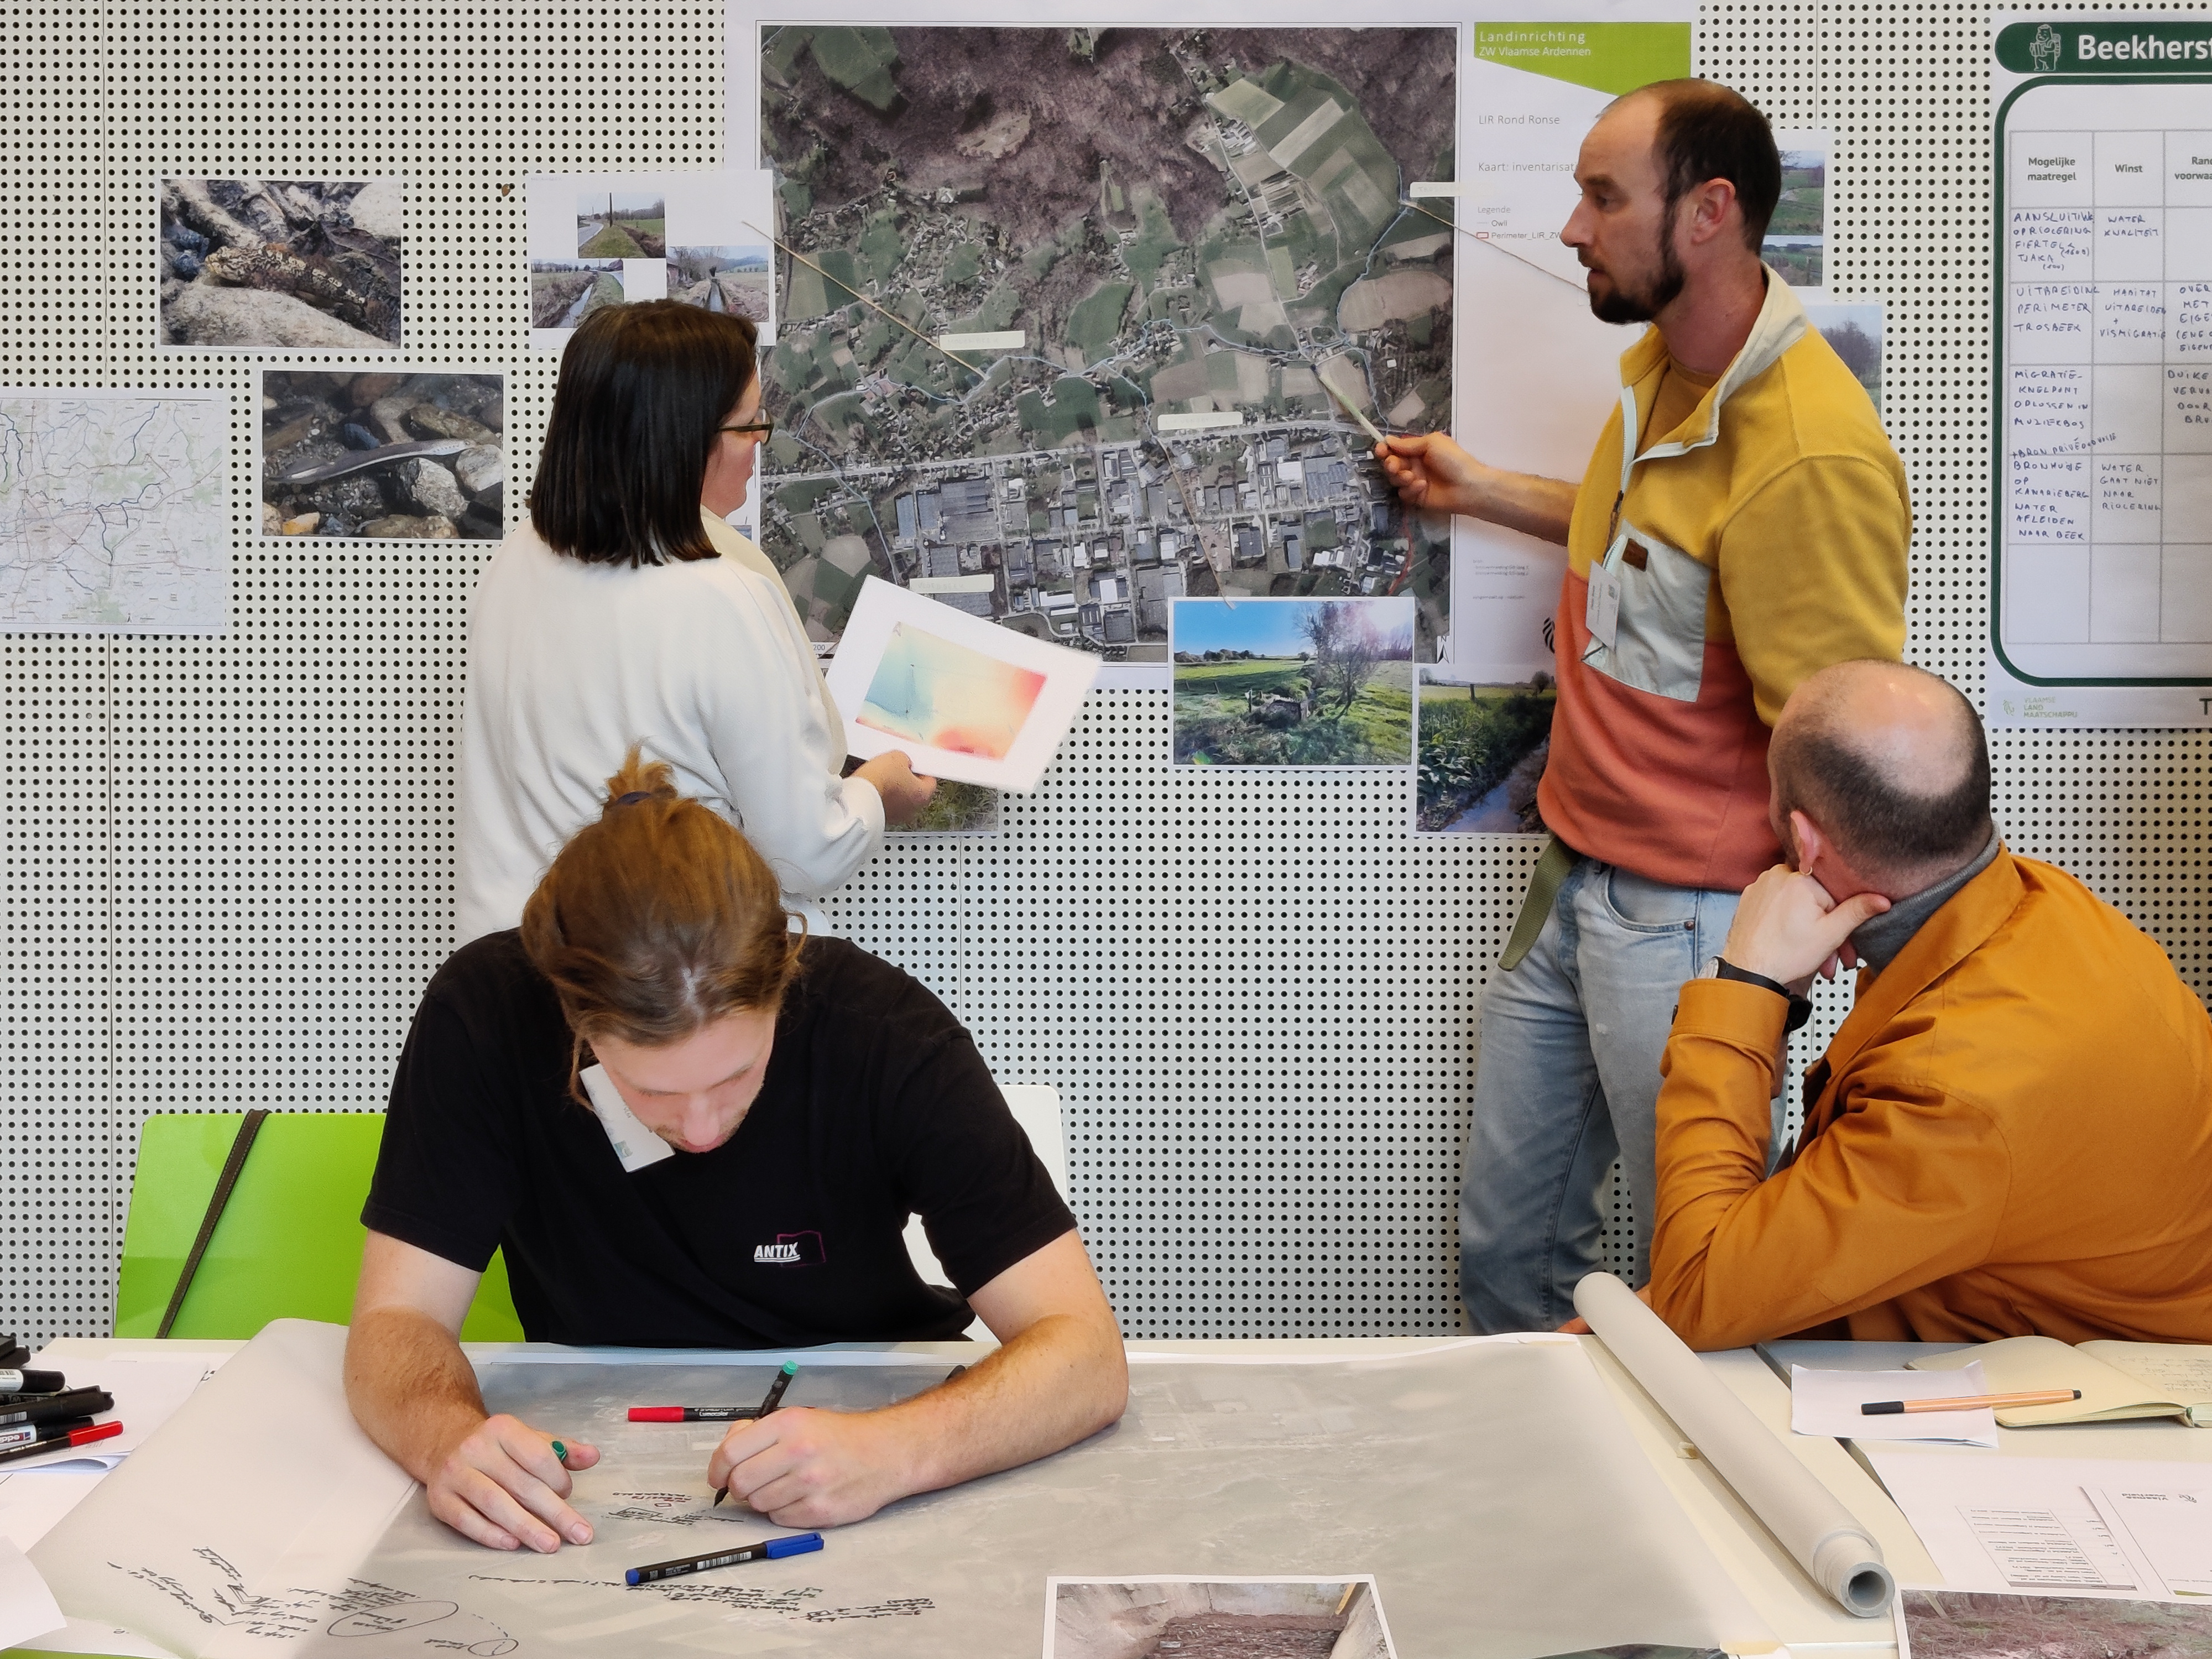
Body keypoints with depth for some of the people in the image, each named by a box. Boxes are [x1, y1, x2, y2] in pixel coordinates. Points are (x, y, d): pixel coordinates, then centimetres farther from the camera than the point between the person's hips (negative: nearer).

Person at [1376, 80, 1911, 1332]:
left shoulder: (1810, 455, -25)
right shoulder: (1658, 365, 6)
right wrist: (1489, 492, 22)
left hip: (1690, 920, -9)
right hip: (1577, 883, 9)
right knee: (1508, 1250, 19)